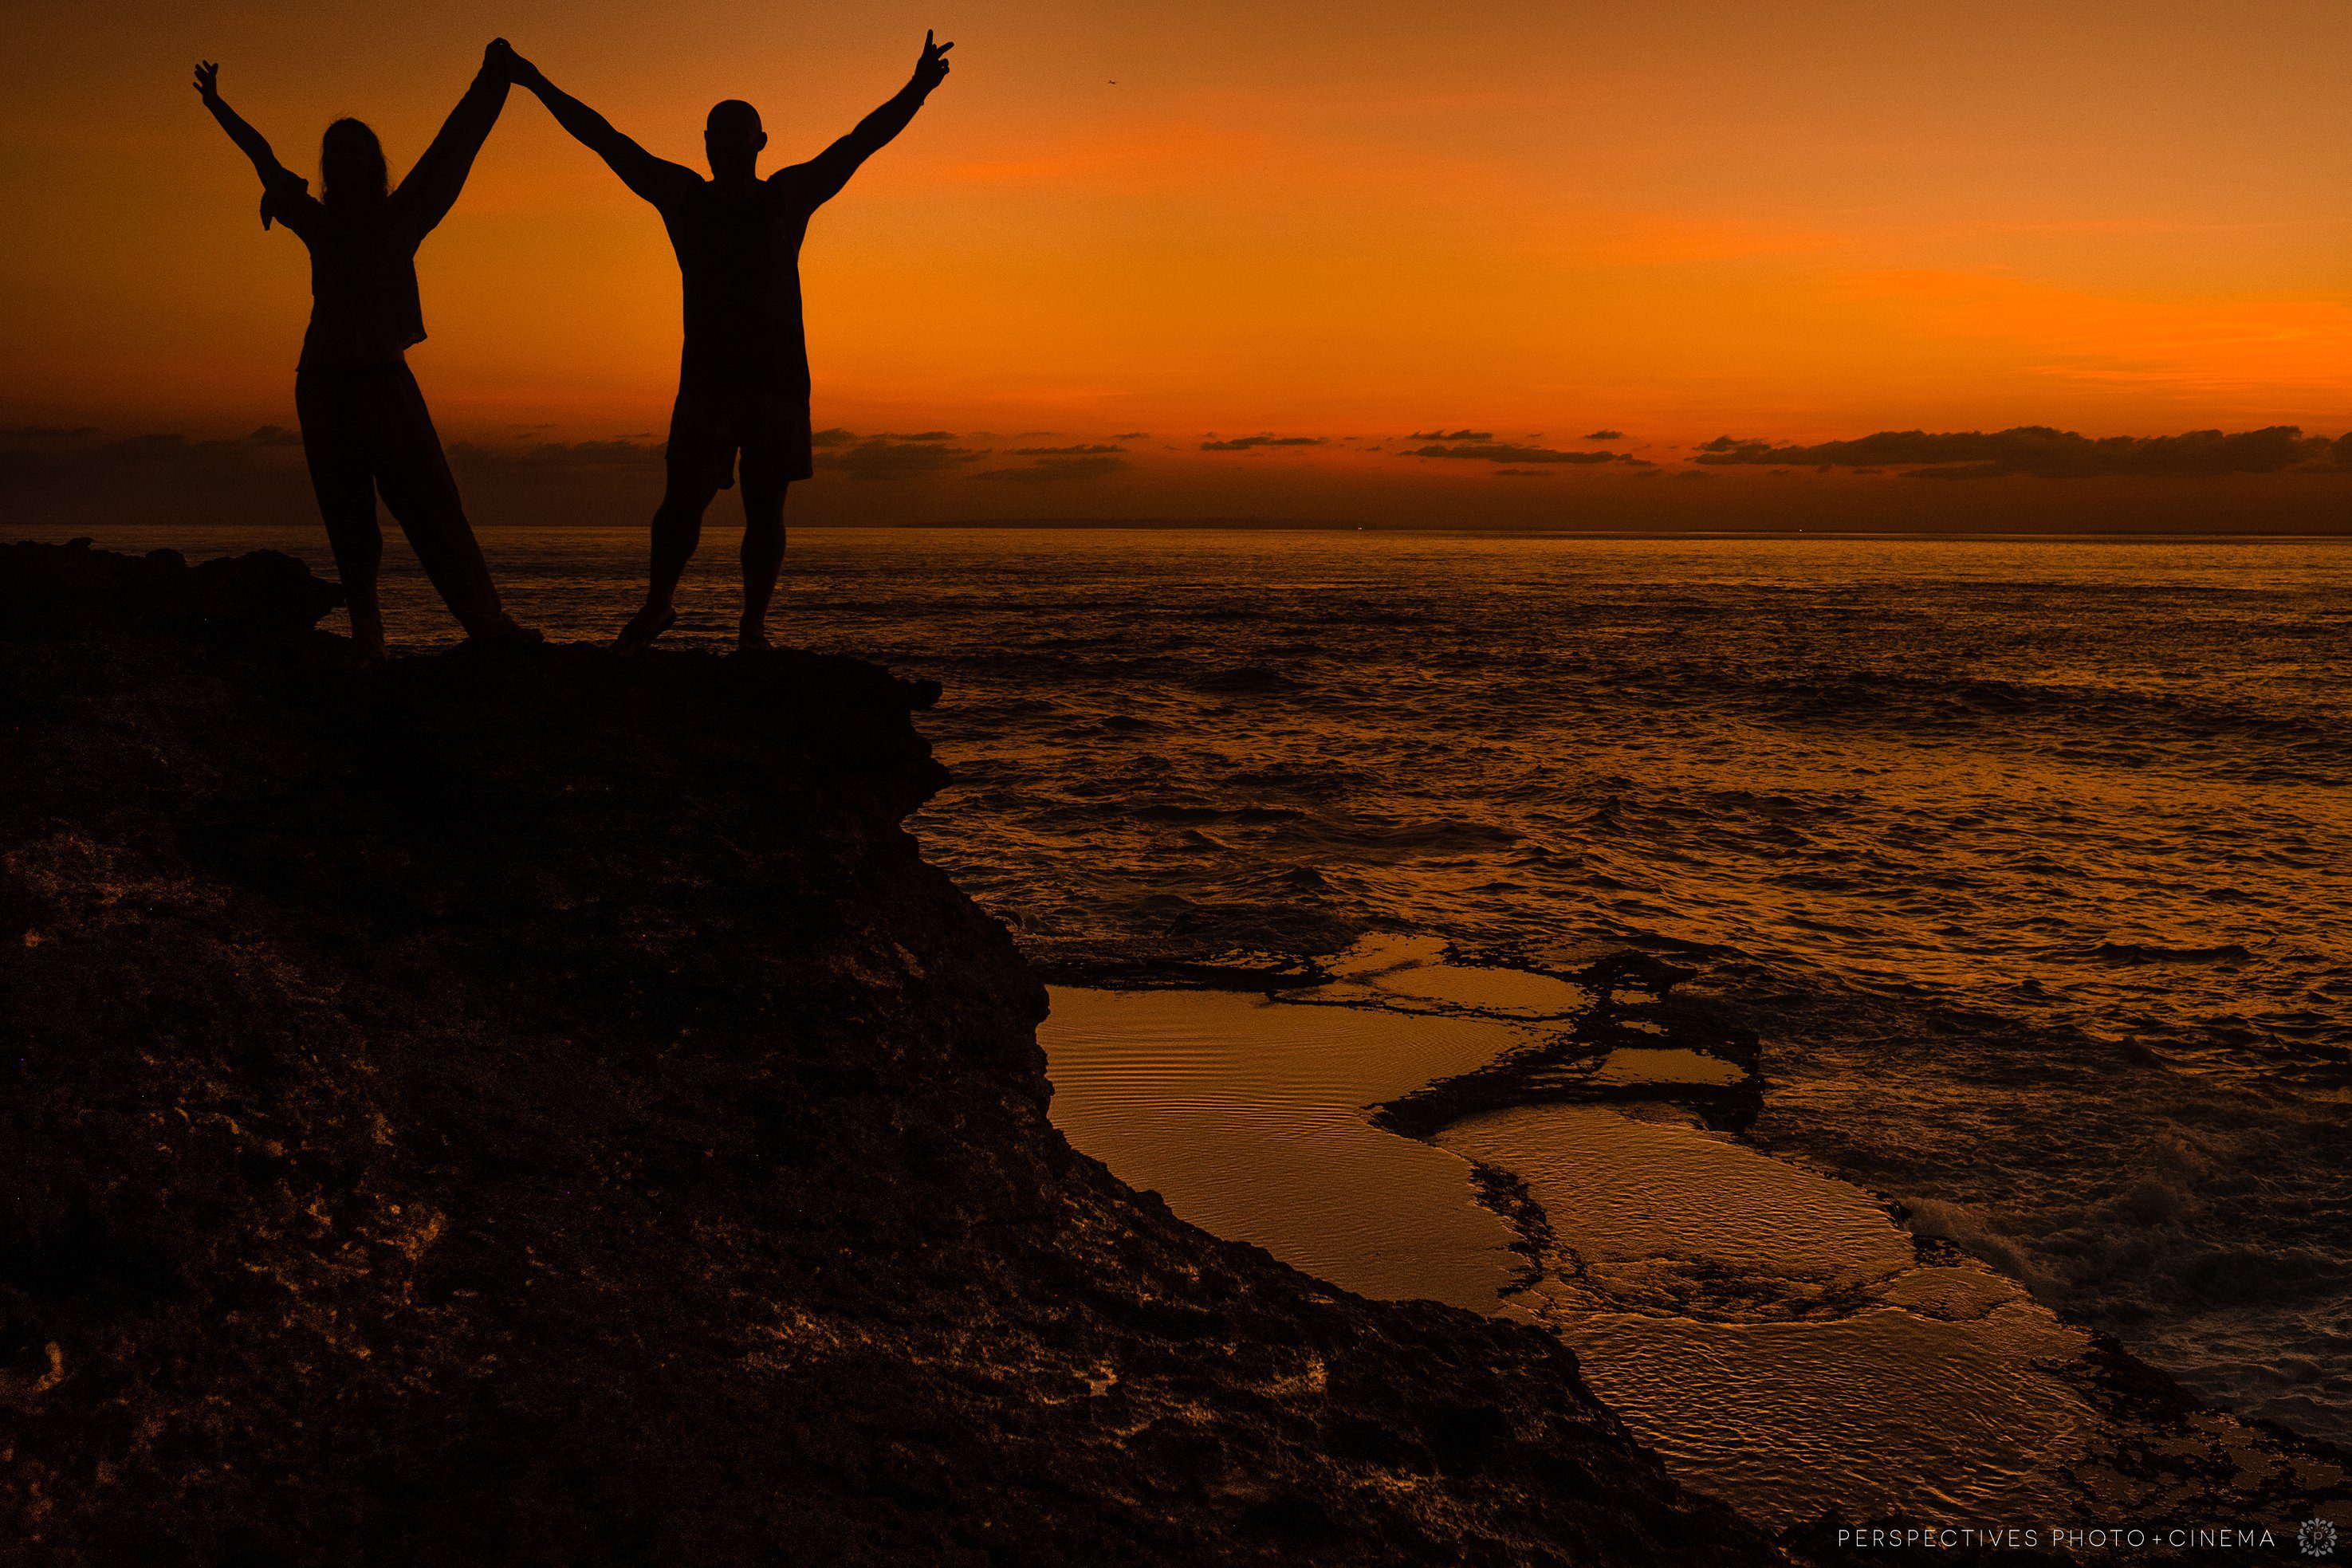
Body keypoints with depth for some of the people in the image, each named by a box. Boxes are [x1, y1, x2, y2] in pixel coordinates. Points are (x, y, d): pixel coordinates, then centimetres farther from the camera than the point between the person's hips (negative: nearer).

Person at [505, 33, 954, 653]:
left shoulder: (788, 195, 6)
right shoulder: (683, 195, 10)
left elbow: (861, 142, -4)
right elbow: (605, 139, 13)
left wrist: (915, 91, -16)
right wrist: (541, 87, 11)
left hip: (779, 377, 0)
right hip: (707, 376, 0)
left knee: (764, 509, 0)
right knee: (683, 503, -7)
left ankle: (753, 628, 9)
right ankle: (656, 607, 15)